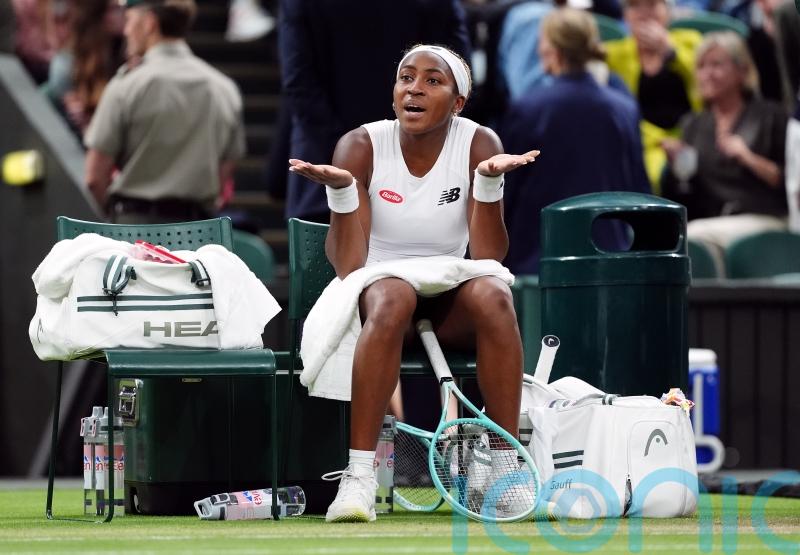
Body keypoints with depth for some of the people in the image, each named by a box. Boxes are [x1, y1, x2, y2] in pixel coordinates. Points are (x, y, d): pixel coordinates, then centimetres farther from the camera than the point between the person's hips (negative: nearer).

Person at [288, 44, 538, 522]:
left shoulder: (478, 145, -4)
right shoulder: (361, 147, -7)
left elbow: (488, 258, -12)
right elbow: (348, 267, -14)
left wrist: (489, 181, -23)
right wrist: (342, 190, -26)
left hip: (450, 304, 2)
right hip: (378, 290, -2)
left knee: (493, 295, -33)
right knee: (393, 296, -37)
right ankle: (359, 477, -43)